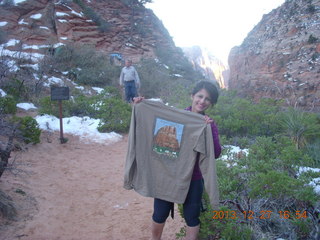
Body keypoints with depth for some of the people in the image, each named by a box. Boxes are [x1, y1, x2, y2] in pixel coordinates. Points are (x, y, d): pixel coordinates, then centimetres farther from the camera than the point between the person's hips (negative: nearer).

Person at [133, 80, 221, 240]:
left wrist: (209, 129, -29)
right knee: (159, 216, 17)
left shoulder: (209, 125, -5)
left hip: (193, 179, 0)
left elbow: (216, 153, -17)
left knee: (192, 218, 15)